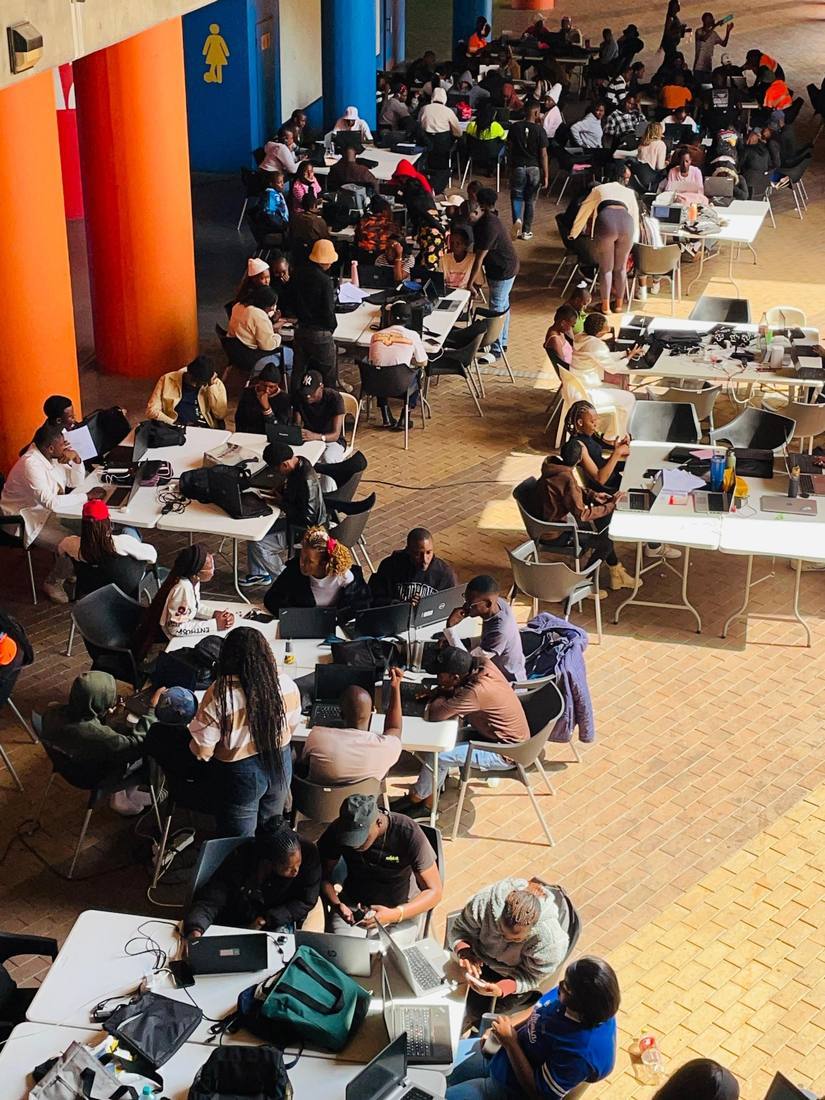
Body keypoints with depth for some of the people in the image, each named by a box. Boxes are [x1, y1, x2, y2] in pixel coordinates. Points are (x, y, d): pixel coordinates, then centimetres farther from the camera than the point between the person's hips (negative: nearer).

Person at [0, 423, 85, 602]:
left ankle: (65, 570, 19)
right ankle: (53, 583, 6)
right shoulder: (31, 465, -28)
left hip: (42, 512, 9)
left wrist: (76, 459, -9)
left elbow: (76, 482, 10)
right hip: (24, 522, -9)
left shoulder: (51, 458, 0)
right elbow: (50, 501, -34)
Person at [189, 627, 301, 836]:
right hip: (280, 765, 4)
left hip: (240, 775, -4)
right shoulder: (285, 684, -15)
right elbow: (293, 724, 3)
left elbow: (202, 751, -19)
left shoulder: (219, 695, -27)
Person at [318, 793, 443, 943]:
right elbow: (323, 876, -4)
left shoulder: (409, 833, -25)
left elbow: (434, 892, -20)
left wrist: (394, 915, -35)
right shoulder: (338, 830, -16)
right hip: (352, 905, 2)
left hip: (401, 908, -2)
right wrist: (336, 904, -26)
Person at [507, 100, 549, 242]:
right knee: (530, 200, 11)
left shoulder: (514, 127, -4)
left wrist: (510, 165, 17)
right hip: (534, 169, -1)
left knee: (517, 196, 12)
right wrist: (546, 176, -5)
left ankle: (517, 219, -17)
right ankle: (526, 231, 17)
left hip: (518, 167, 1)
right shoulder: (539, 130, -11)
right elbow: (543, 154, -10)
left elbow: (509, 149, 2)